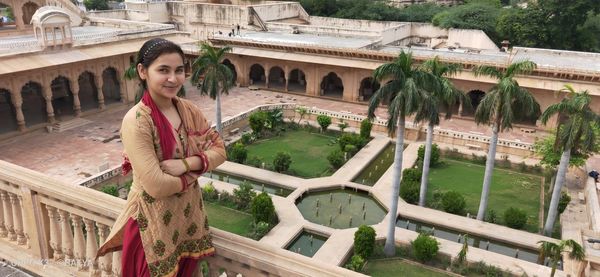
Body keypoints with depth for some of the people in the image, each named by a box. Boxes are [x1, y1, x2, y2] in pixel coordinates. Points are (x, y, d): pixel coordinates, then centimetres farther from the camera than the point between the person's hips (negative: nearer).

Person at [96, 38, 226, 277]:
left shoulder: (188, 109, -2)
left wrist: (185, 164, -19)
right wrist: (194, 172, -10)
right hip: (154, 222, -6)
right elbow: (157, 186, -26)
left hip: (188, 214, 6)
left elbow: (218, 150, -3)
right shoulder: (136, 121, -22)